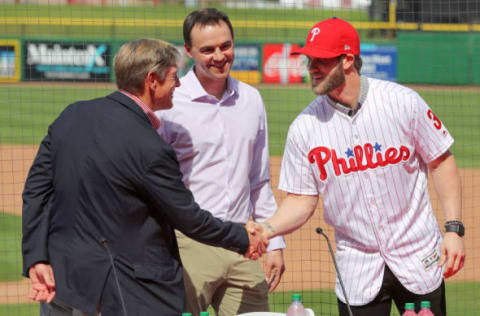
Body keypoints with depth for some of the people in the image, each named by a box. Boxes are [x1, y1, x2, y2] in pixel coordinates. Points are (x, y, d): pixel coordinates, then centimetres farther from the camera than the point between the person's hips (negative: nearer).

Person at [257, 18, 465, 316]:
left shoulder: (402, 102, -7)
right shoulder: (305, 126, -3)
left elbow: (441, 162, 1)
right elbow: (301, 201, 1)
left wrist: (454, 229, -8)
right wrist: (267, 230, -18)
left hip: (418, 258, -1)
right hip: (357, 268, 1)